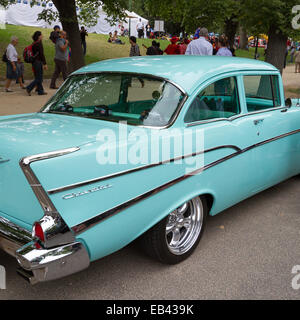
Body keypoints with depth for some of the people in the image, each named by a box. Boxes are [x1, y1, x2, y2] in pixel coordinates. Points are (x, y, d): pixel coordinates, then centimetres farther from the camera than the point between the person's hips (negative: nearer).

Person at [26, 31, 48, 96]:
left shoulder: (34, 43, 14)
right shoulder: (39, 43, -13)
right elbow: (41, 54, -17)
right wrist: (45, 64, -15)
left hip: (34, 62, 9)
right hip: (38, 62, -9)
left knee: (38, 77, 11)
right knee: (39, 78, -5)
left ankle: (40, 91, 15)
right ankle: (29, 88, -9)